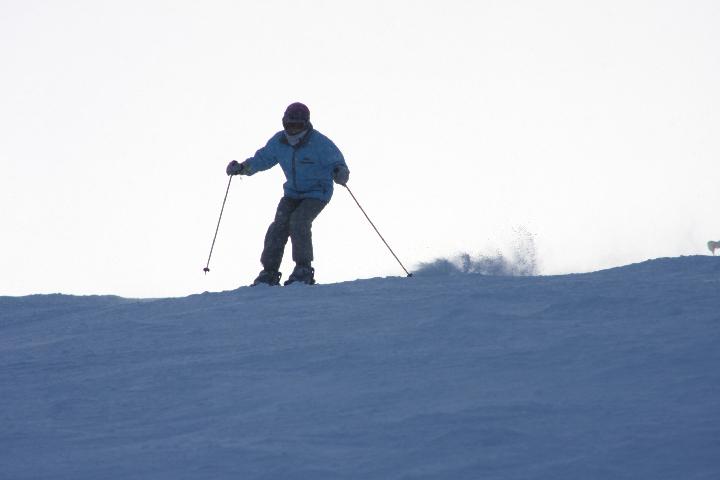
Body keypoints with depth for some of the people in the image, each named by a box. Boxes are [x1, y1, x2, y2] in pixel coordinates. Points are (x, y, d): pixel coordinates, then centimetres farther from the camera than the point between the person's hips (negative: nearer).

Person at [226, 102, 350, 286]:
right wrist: (243, 167, -3)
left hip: (317, 193, -5)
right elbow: (263, 158, 11)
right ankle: (269, 272, -6)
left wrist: (340, 171, -38)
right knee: (280, 225, -12)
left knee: (298, 221, -26)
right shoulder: (279, 141, -3)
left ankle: (304, 270, -15)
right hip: (292, 193, 5)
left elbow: (335, 160, -15)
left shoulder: (319, 143, -18)